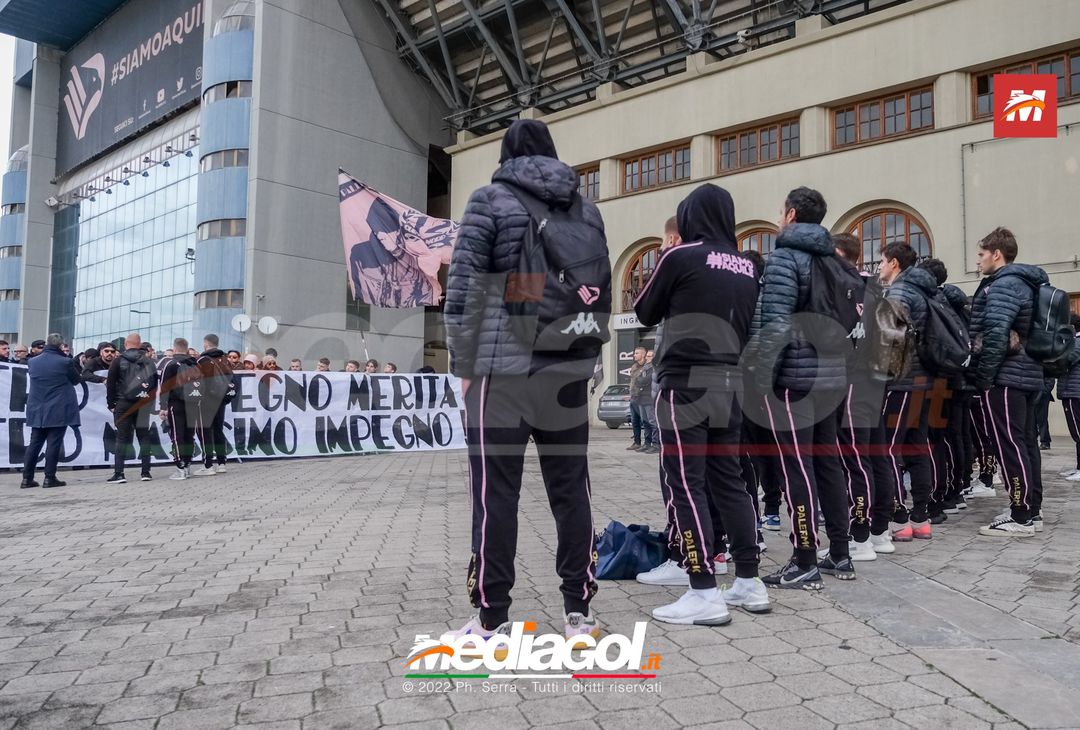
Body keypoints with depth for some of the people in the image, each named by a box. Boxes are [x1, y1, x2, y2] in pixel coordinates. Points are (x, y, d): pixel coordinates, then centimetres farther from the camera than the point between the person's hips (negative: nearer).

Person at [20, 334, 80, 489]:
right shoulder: (65, 362, -12)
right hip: (58, 411, -5)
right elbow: (76, 380, 2)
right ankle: (49, 478, -1)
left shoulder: (33, 362, 4)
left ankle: (27, 478, 12)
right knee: (54, 444, -2)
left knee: (34, 444, 11)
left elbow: (34, 378, 18)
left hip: (37, 410, 5)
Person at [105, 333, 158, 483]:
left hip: (123, 404, -2)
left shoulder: (118, 361, -3)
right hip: (144, 406, 2)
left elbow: (110, 384, -6)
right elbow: (155, 383, 7)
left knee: (122, 438, 0)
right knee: (144, 437, 7)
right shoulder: (148, 362, 6)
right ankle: (145, 472, 6)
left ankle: (118, 474, -4)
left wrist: (111, 404, 0)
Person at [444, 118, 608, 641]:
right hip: (569, 370, 5)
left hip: (503, 366, -4)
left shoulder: (490, 200, 1)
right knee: (570, 489, 8)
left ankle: (491, 620, 6)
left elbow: (465, 287, -7)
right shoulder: (586, 208, 15)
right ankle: (578, 612, 15)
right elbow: (602, 292, 15)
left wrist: (463, 363, -1)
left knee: (496, 492, 0)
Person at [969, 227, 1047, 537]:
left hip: (1005, 376, -10)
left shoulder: (1003, 285, -12)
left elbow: (996, 334, -23)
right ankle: (1031, 511, 19)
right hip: (1026, 374, 10)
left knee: (1010, 445, -7)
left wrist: (984, 375, -17)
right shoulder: (1025, 283, 19)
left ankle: (1021, 517, -4)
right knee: (1026, 442, 12)